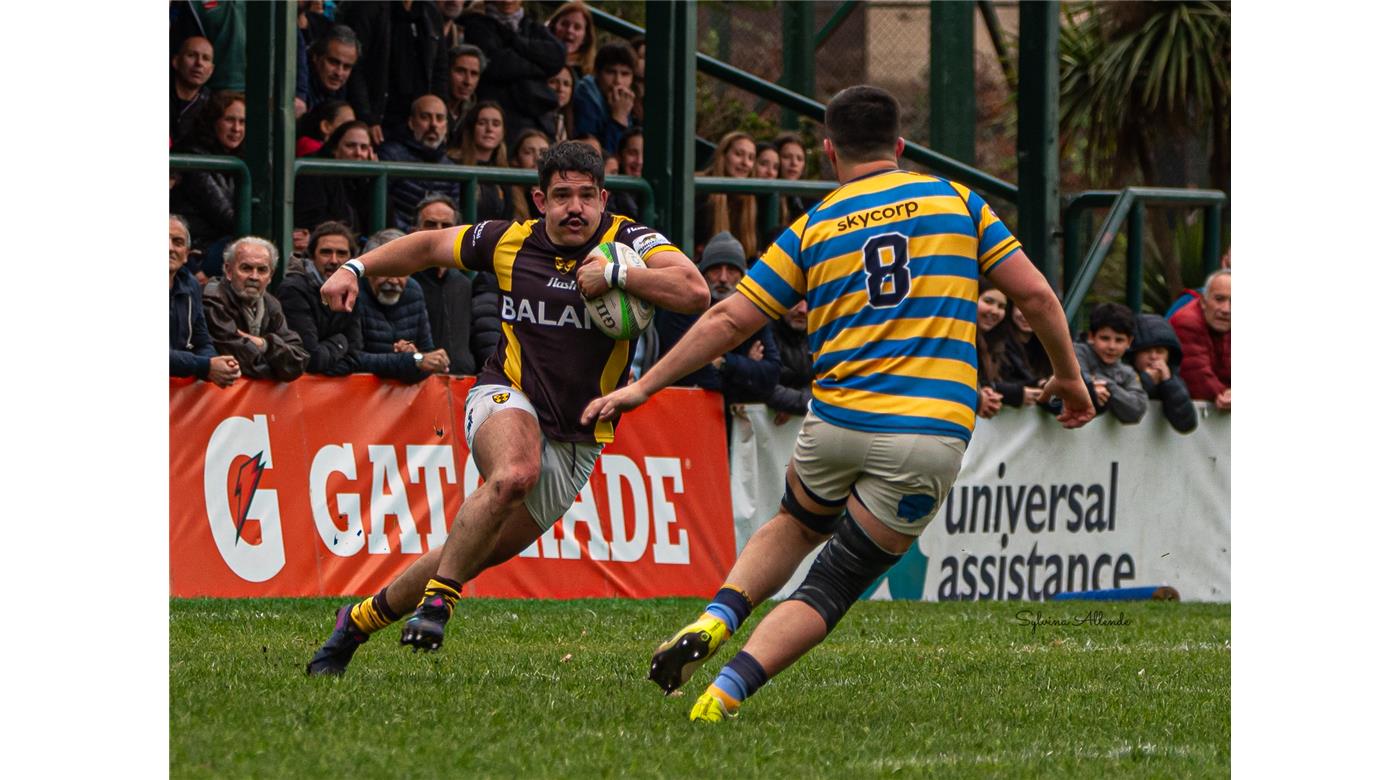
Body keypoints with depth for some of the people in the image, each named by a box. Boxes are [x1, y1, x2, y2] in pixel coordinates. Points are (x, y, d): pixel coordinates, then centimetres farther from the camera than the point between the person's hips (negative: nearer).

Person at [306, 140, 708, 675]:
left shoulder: (628, 241, -6)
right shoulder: (510, 242, 2)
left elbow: (695, 291, -22)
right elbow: (430, 246, 18)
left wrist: (616, 274, -25)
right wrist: (355, 269, 10)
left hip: (576, 440, 1)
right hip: (507, 399, -1)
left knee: (469, 558, 6)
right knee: (515, 473, -38)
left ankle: (362, 618, 26)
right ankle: (438, 597, -26)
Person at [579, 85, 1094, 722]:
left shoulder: (814, 227, 8)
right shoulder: (954, 200, 8)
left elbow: (729, 319, 6)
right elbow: (1034, 294, 5)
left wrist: (642, 388, 14)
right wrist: (1068, 376, 20)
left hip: (838, 423, 1)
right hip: (932, 436, -1)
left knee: (797, 526, 32)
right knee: (832, 586, 6)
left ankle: (716, 618, 6)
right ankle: (726, 692, -14)